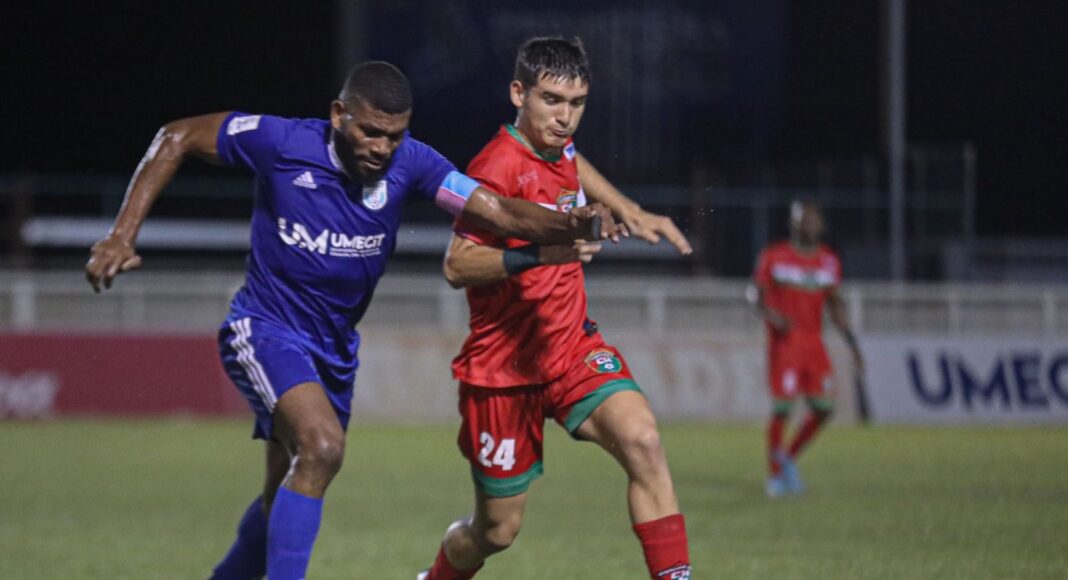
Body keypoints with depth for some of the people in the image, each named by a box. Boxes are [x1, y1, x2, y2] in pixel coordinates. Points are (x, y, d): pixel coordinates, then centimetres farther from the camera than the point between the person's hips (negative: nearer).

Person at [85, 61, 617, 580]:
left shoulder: (408, 164, -13)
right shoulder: (281, 143, -20)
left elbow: (502, 214, -21)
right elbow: (176, 138, -8)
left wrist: (575, 225, -40)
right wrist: (123, 235, -14)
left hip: (334, 348, 6)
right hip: (264, 328, -6)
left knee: (286, 497, 16)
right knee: (322, 446, -30)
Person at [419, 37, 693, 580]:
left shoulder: (556, 147, 3)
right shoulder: (500, 166, -20)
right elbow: (457, 265, -29)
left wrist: (632, 212, 24)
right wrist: (539, 254, -42)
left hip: (573, 348, 6)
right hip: (503, 367, -6)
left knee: (642, 440, -24)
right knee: (497, 530, 6)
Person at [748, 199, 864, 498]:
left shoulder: (828, 261, 9)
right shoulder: (774, 257, -4)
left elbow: (835, 303, 17)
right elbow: (757, 294, 1)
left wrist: (851, 341, 11)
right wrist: (772, 315, -19)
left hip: (813, 342, 5)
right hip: (784, 341, -5)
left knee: (823, 408, -1)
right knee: (782, 407, -8)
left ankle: (789, 458, 19)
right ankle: (775, 474, 6)